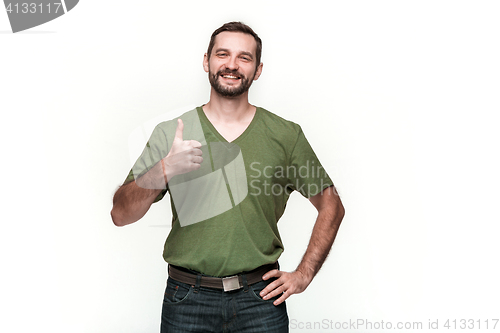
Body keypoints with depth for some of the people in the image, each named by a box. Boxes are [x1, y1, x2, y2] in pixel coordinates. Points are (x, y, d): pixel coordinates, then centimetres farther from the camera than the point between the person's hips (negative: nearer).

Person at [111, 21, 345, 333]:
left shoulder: (286, 135, 0)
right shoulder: (169, 134, 0)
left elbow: (331, 206, 8)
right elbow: (121, 214, -5)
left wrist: (304, 274, 1)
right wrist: (165, 170, -22)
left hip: (260, 297, 0)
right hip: (188, 299, 0)